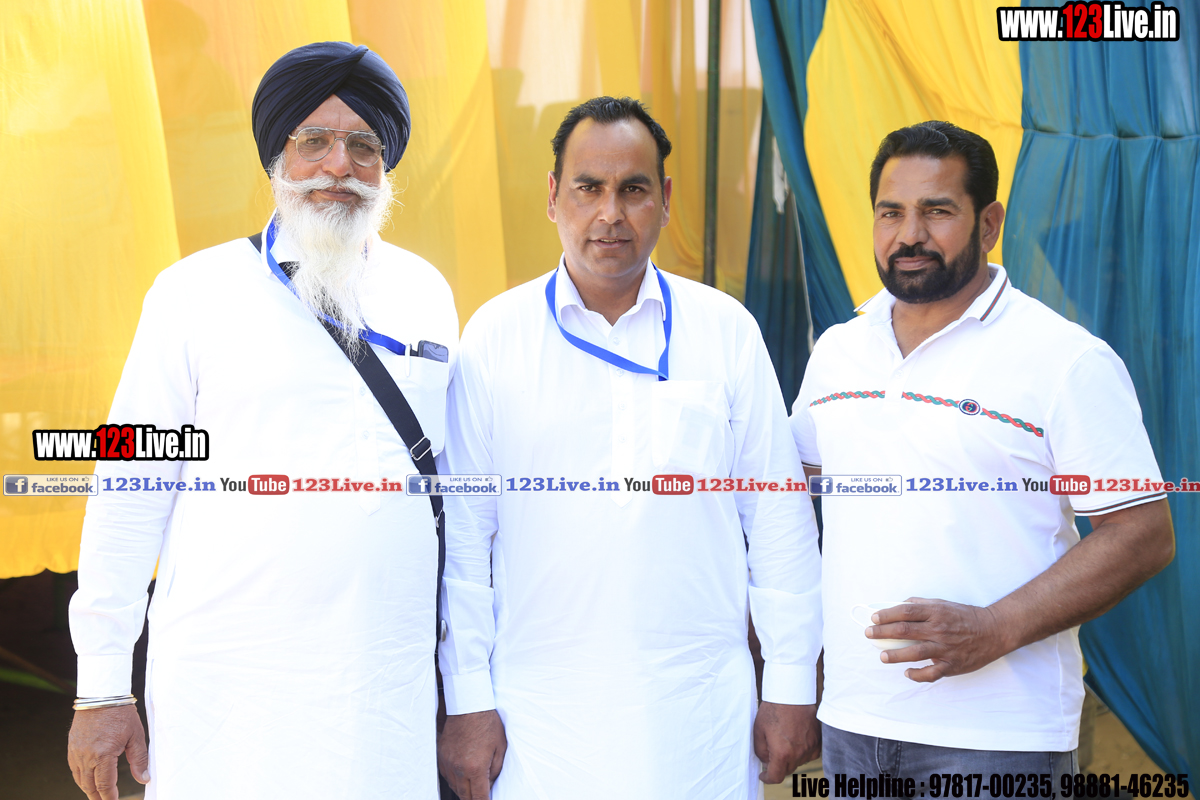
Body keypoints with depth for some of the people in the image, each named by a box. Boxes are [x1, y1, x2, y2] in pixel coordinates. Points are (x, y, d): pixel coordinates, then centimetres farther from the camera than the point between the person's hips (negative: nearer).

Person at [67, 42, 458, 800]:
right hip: (225, 692, -2)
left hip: (393, 693, 3)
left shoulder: (427, 293, 8)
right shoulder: (196, 291, -1)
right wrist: (102, 688, -2)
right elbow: (129, 494, 0)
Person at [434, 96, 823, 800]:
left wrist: (792, 688, 3)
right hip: (538, 718, 0)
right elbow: (463, 531, 1)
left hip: (703, 714, 1)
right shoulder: (494, 335, 1)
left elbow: (779, 517, 4)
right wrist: (467, 701, -1)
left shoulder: (726, 329, 3)